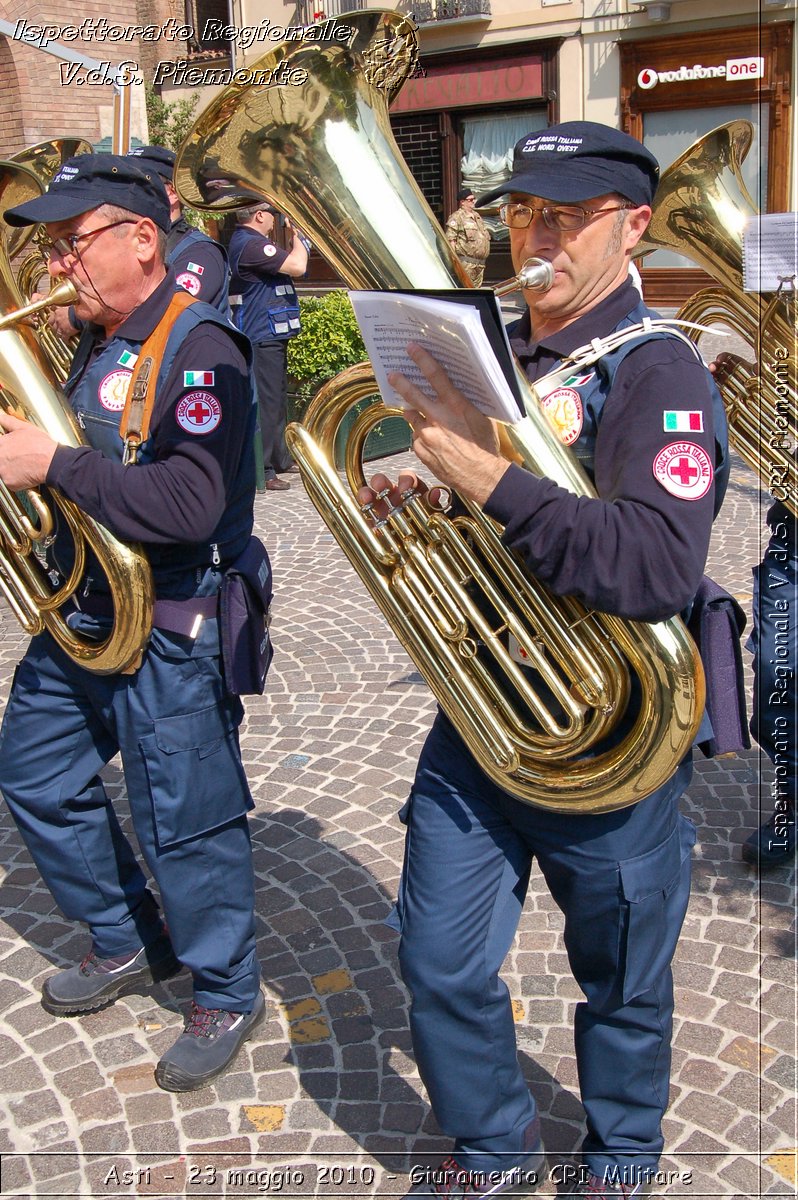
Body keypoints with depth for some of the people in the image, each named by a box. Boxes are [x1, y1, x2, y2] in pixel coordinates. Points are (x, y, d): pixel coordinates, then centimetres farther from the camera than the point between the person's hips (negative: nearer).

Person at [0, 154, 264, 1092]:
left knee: (184, 822, 2)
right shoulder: (84, 341, 9)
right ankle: (128, 942, 38)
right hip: (79, 614, 9)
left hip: (169, 632, -9)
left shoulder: (197, 351, -18)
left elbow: (192, 505, -29)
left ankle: (228, 996, 25)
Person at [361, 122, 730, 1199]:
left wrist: (491, 476, -33)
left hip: (609, 741, -5)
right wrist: (411, 500, -2)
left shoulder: (660, 376, -15)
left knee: (621, 984, 16)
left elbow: (659, 569, -31)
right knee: (439, 964, 11)